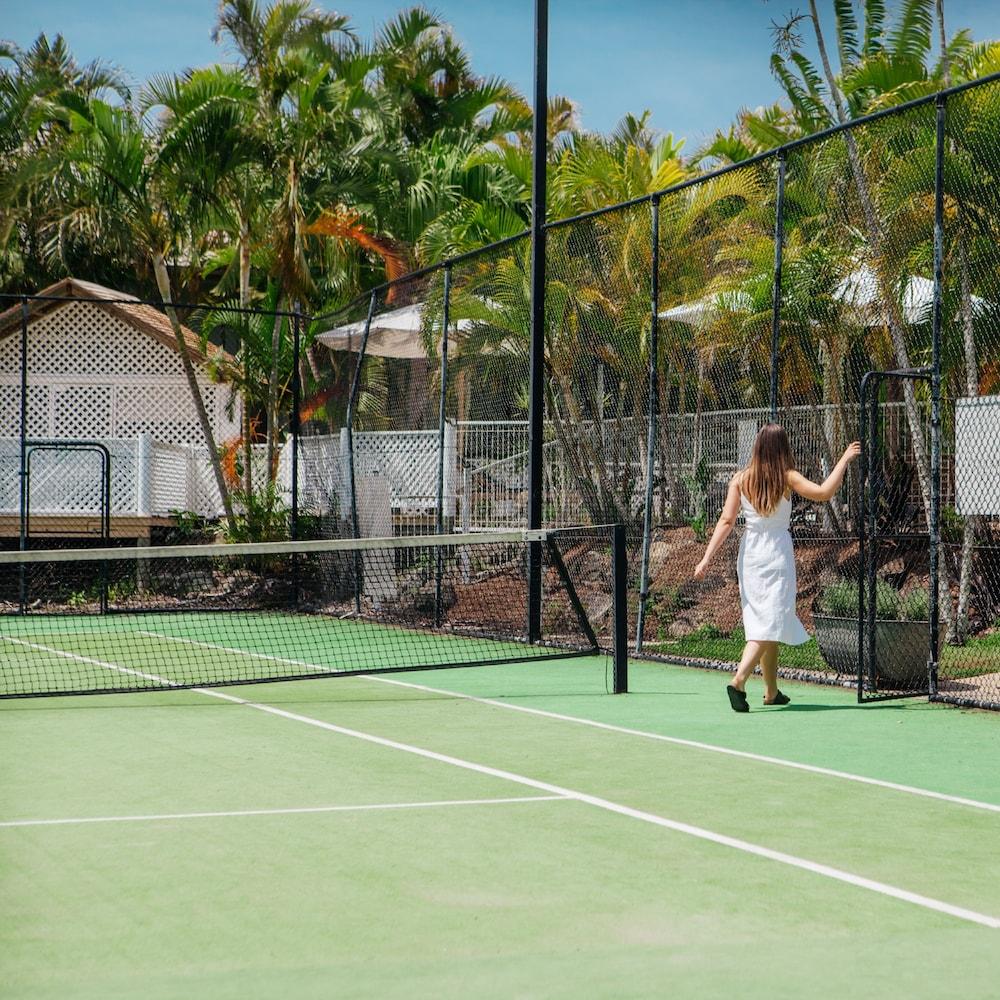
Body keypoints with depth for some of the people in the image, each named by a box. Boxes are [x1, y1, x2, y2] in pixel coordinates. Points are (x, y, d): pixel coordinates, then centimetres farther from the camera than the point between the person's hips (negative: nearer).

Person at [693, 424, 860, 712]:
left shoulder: (740, 479, 0)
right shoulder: (787, 477, -9)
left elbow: (726, 520, -5)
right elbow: (823, 493, -18)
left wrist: (707, 558, -6)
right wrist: (845, 460, -8)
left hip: (749, 554, 5)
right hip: (777, 553, -5)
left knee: (762, 621, 15)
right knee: (770, 622, -7)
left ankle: (772, 692, 22)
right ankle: (739, 680, -27)